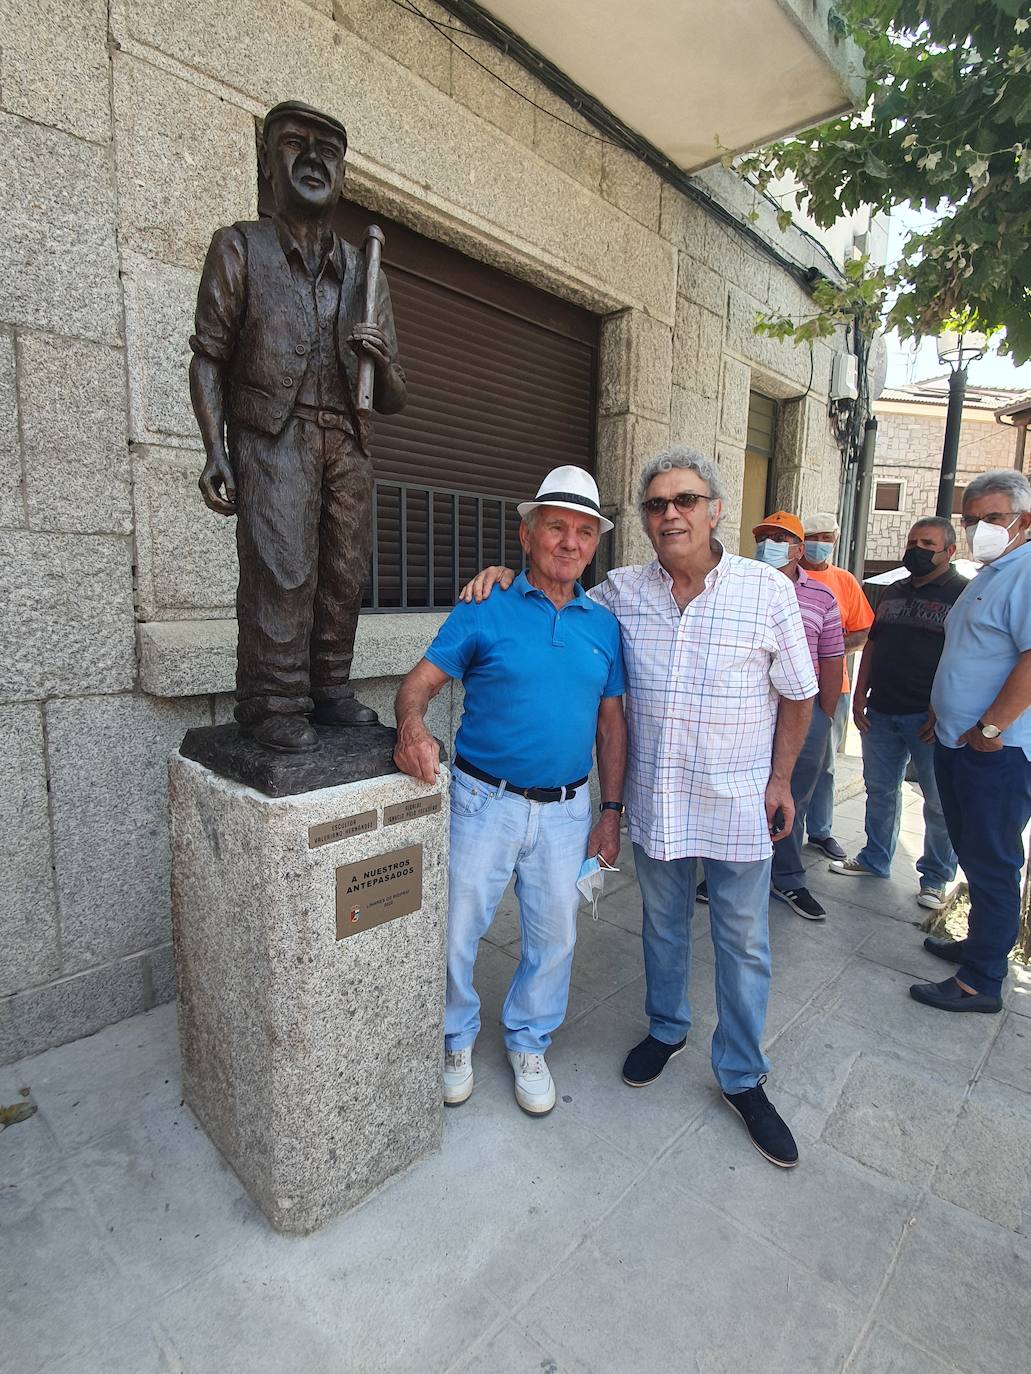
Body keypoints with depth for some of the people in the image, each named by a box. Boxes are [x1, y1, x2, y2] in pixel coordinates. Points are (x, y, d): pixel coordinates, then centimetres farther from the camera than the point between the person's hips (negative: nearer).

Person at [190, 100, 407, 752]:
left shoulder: (364, 272, 20)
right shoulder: (240, 247, 11)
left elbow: (393, 400, 18)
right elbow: (209, 357, 4)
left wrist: (384, 359, -6)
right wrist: (216, 451, -10)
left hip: (345, 440, 4)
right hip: (271, 433, -4)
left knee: (346, 572, -2)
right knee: (281, 568, -16)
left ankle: (329, 690, 9)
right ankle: (275, 706, -10)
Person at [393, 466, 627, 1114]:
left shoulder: (604, 624, 5)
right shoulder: (485, 610, -6)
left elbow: (612, 722, 8)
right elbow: (420, 682, -8)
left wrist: (612, 812, 7)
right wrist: (413, 725, -31)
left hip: (567, 810, 4)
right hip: (485, 801, -3)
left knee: (554, 937, 17)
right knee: (454, 930, 10)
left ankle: (529, 1042, 43)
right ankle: (456, 1038, 39)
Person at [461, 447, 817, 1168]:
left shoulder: (769, 590, -9)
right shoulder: (622, 591, -3)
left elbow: (797, 694, -1)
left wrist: (781, 779, -2)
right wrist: (510, 576, -4)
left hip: (738, 801, -2)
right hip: (653, 797, 2)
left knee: (744, 942, 11)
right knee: (663, 924, 21)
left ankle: (743, 1077, 33)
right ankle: (667, 1029, 46)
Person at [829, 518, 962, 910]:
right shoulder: (892, 592, 15)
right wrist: (860, 695, 9)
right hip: (881, 712, 6)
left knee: (941, 802, 4)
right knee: (880, 789, 15)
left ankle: (935, 877, 20)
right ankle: (875, 860, 30)